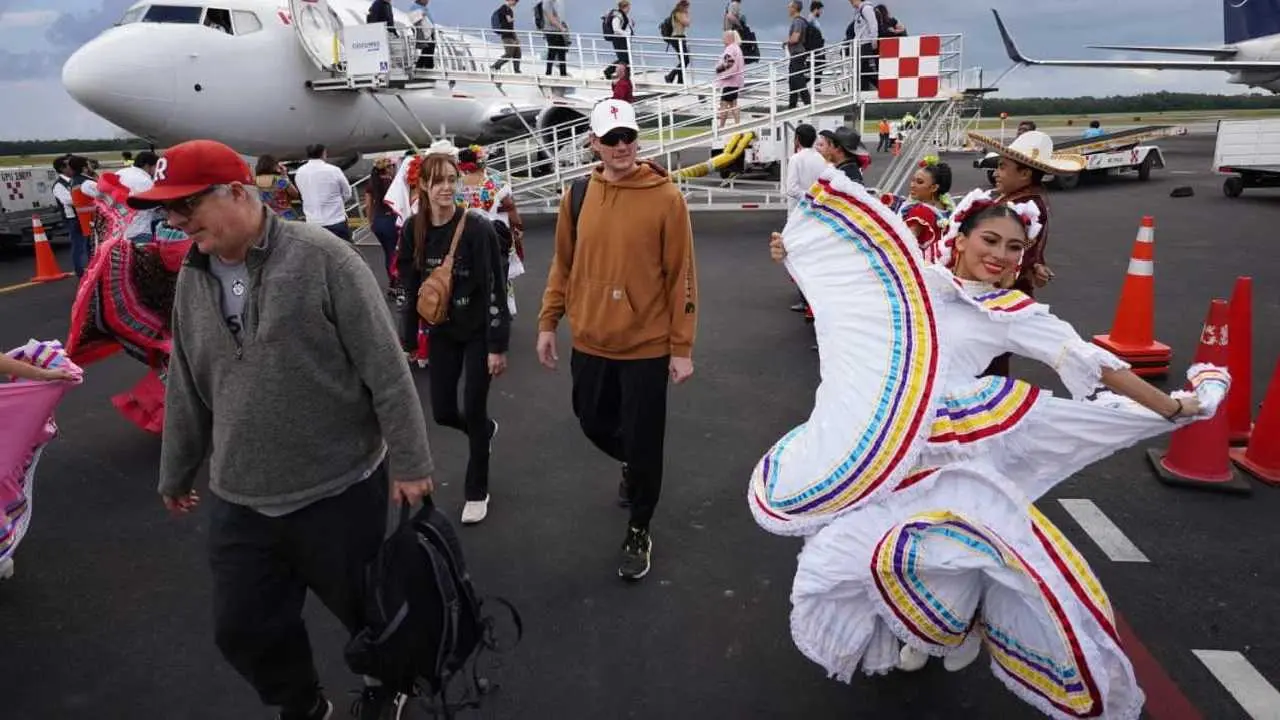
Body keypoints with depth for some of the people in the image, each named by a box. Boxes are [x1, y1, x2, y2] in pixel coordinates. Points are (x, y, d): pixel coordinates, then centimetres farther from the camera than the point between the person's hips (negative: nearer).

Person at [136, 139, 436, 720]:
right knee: (243, 629, 13)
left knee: (366, 609, 14)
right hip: (239, 503, 6)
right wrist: (175, 474, 22)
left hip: (340, 491, -5)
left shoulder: (321, 257, -15)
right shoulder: (192, 278, 4)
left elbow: (386, 369, -14)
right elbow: (185, 390, 15)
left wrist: (409, 462, -12)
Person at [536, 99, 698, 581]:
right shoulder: (577, 196, 1)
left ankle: (639, 532, 28)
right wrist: (548, 323, 8)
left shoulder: (665, 198, -11)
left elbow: (681, 275, -10)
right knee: (593, 423, 21)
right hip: (590, 342, 4)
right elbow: (563, 265, 10)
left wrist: (682, 347, -10)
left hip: (646, 345, -4)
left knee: (644, 443, 6)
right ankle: (632, 466, 54)